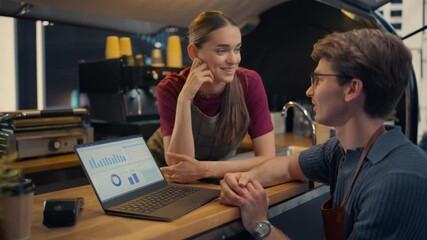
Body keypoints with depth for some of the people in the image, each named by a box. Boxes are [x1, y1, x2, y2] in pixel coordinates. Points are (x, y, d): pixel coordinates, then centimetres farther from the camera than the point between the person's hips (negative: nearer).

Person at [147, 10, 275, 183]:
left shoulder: (250, 83, -17)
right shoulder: (171, 88, -19)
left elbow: (268, 158, -19)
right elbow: (178, 165, -25)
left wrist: (206, 169, -29)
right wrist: (184, 98, -33)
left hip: (216, 179, 1)